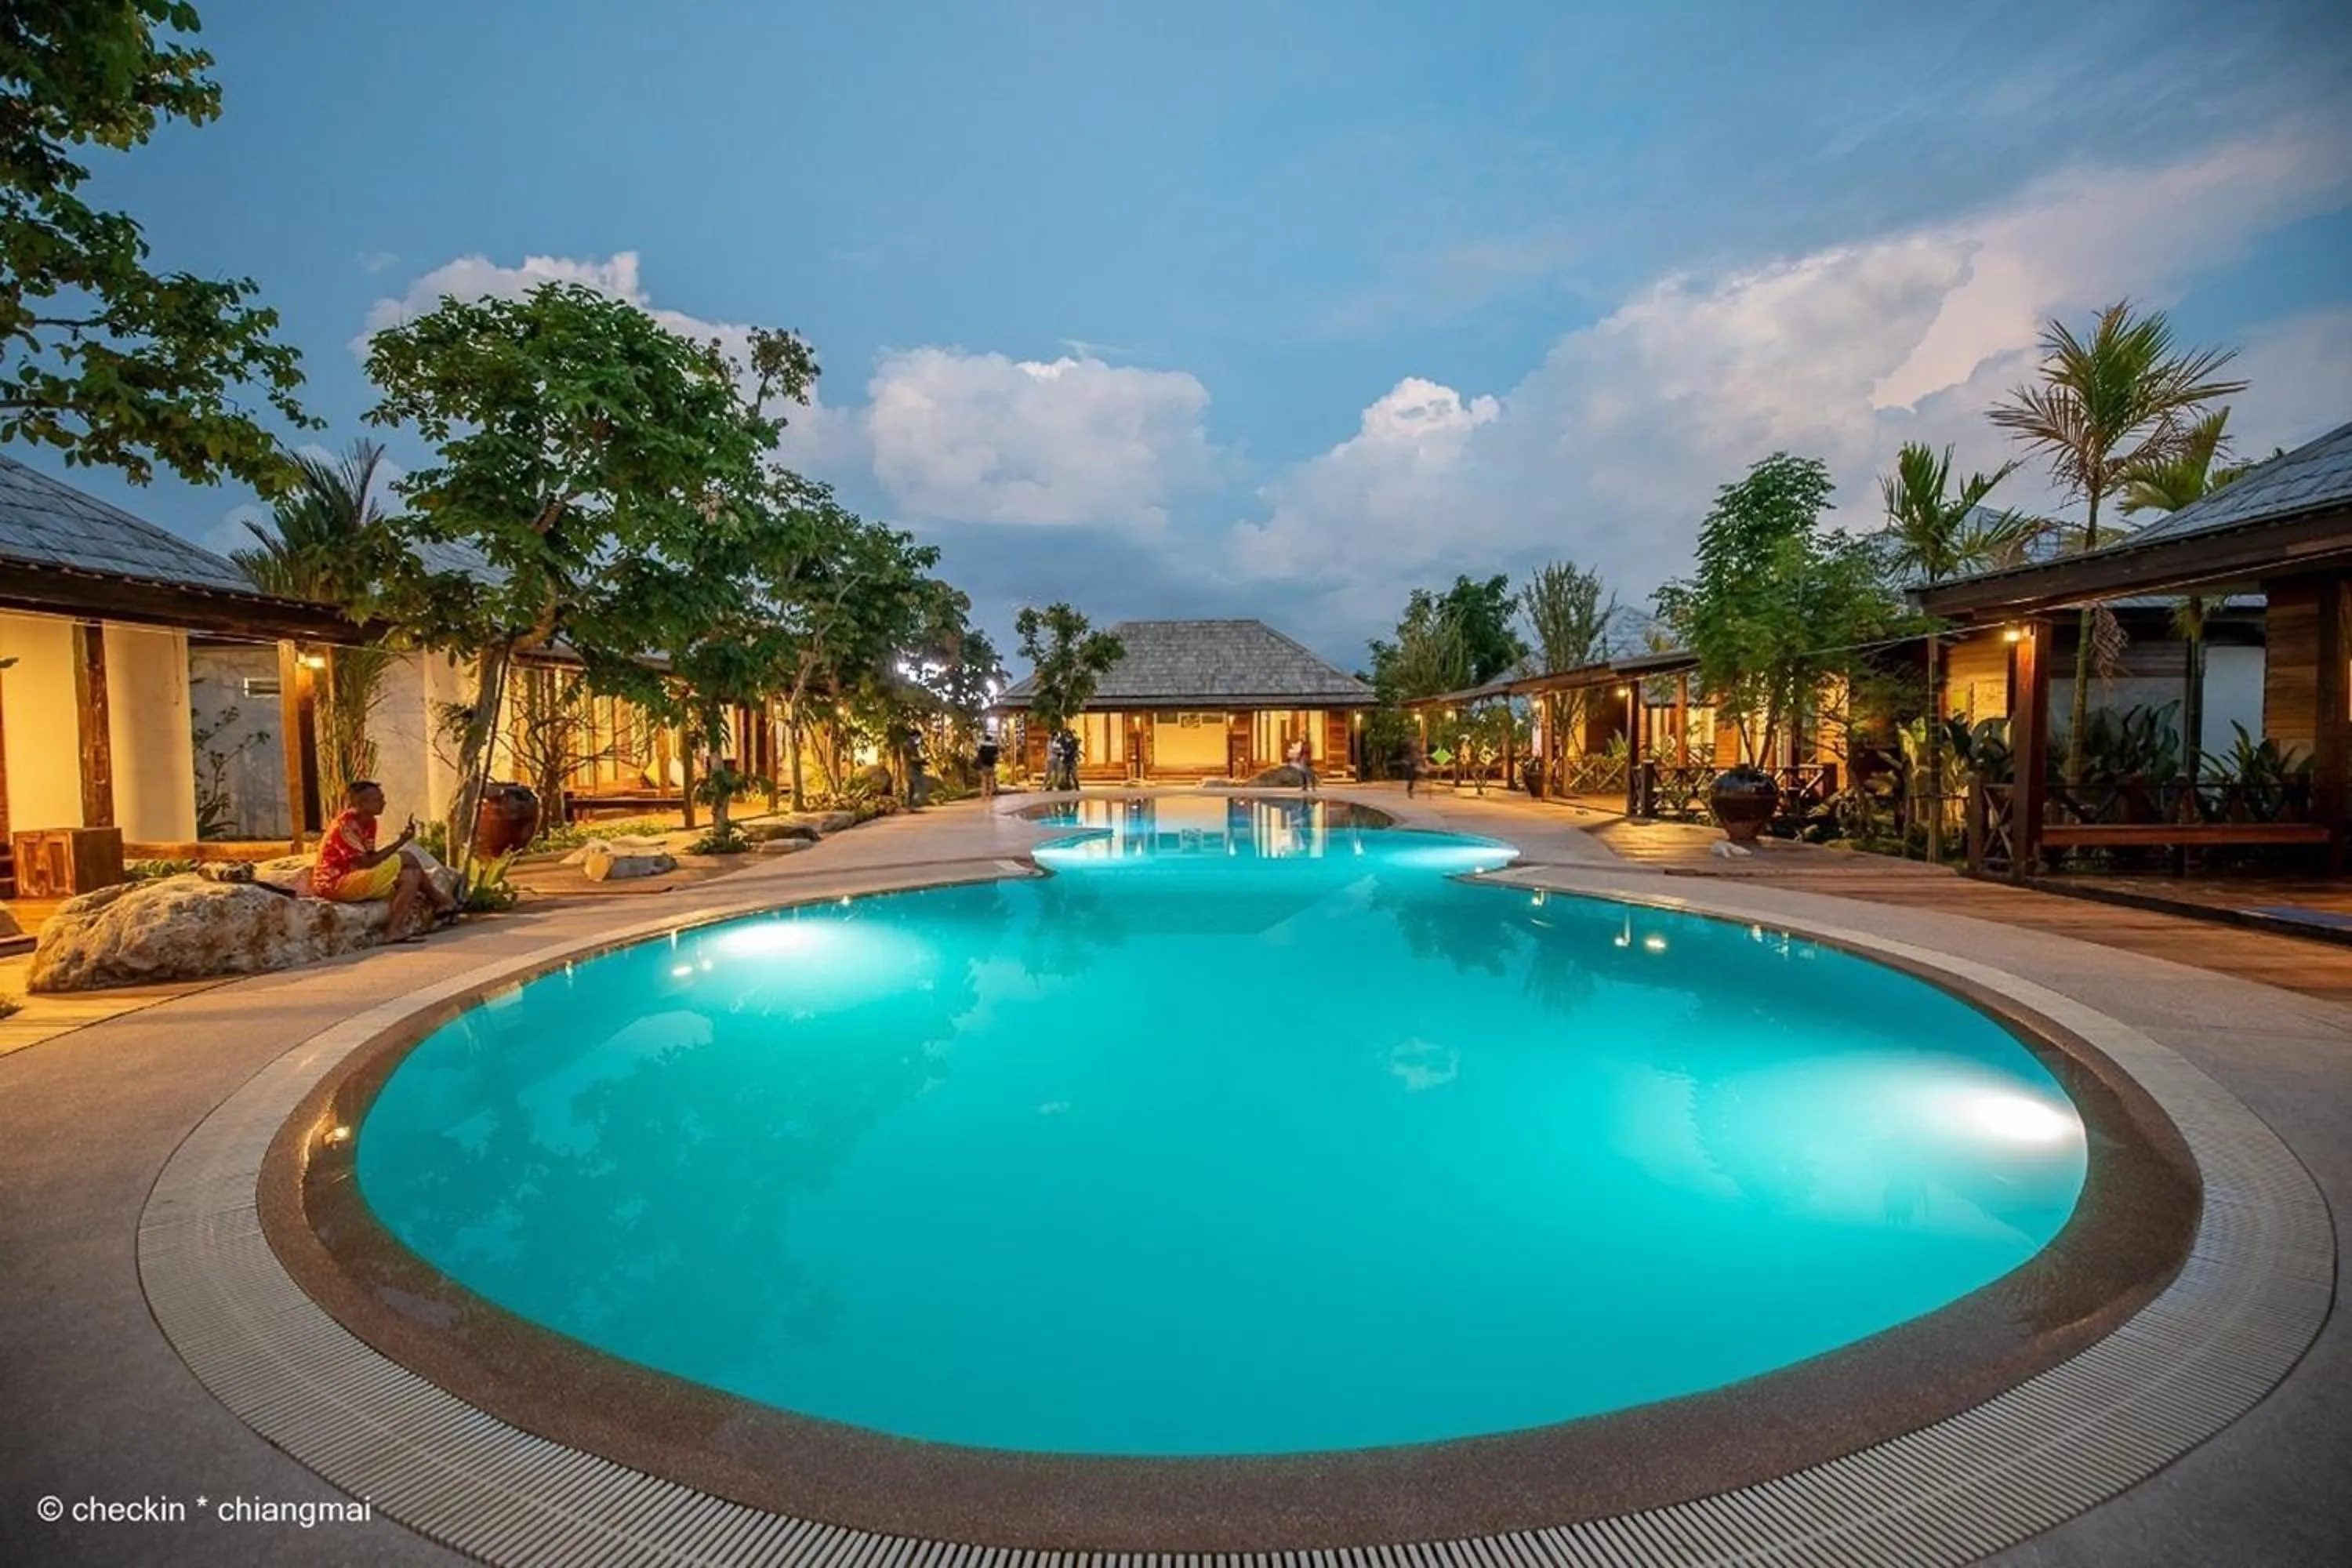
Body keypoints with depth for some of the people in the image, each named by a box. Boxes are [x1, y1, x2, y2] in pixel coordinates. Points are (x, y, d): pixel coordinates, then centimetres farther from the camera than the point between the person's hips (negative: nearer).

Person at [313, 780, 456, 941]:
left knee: (411, 875, -5)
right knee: (406, 858, -15)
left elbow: (372, 858, 8)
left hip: (357, 877, 9)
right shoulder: (346, 825, -21)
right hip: (336, 883, -9)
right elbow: (366, 863, -25)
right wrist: (400, 842, -23)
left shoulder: (369, 822, 7)